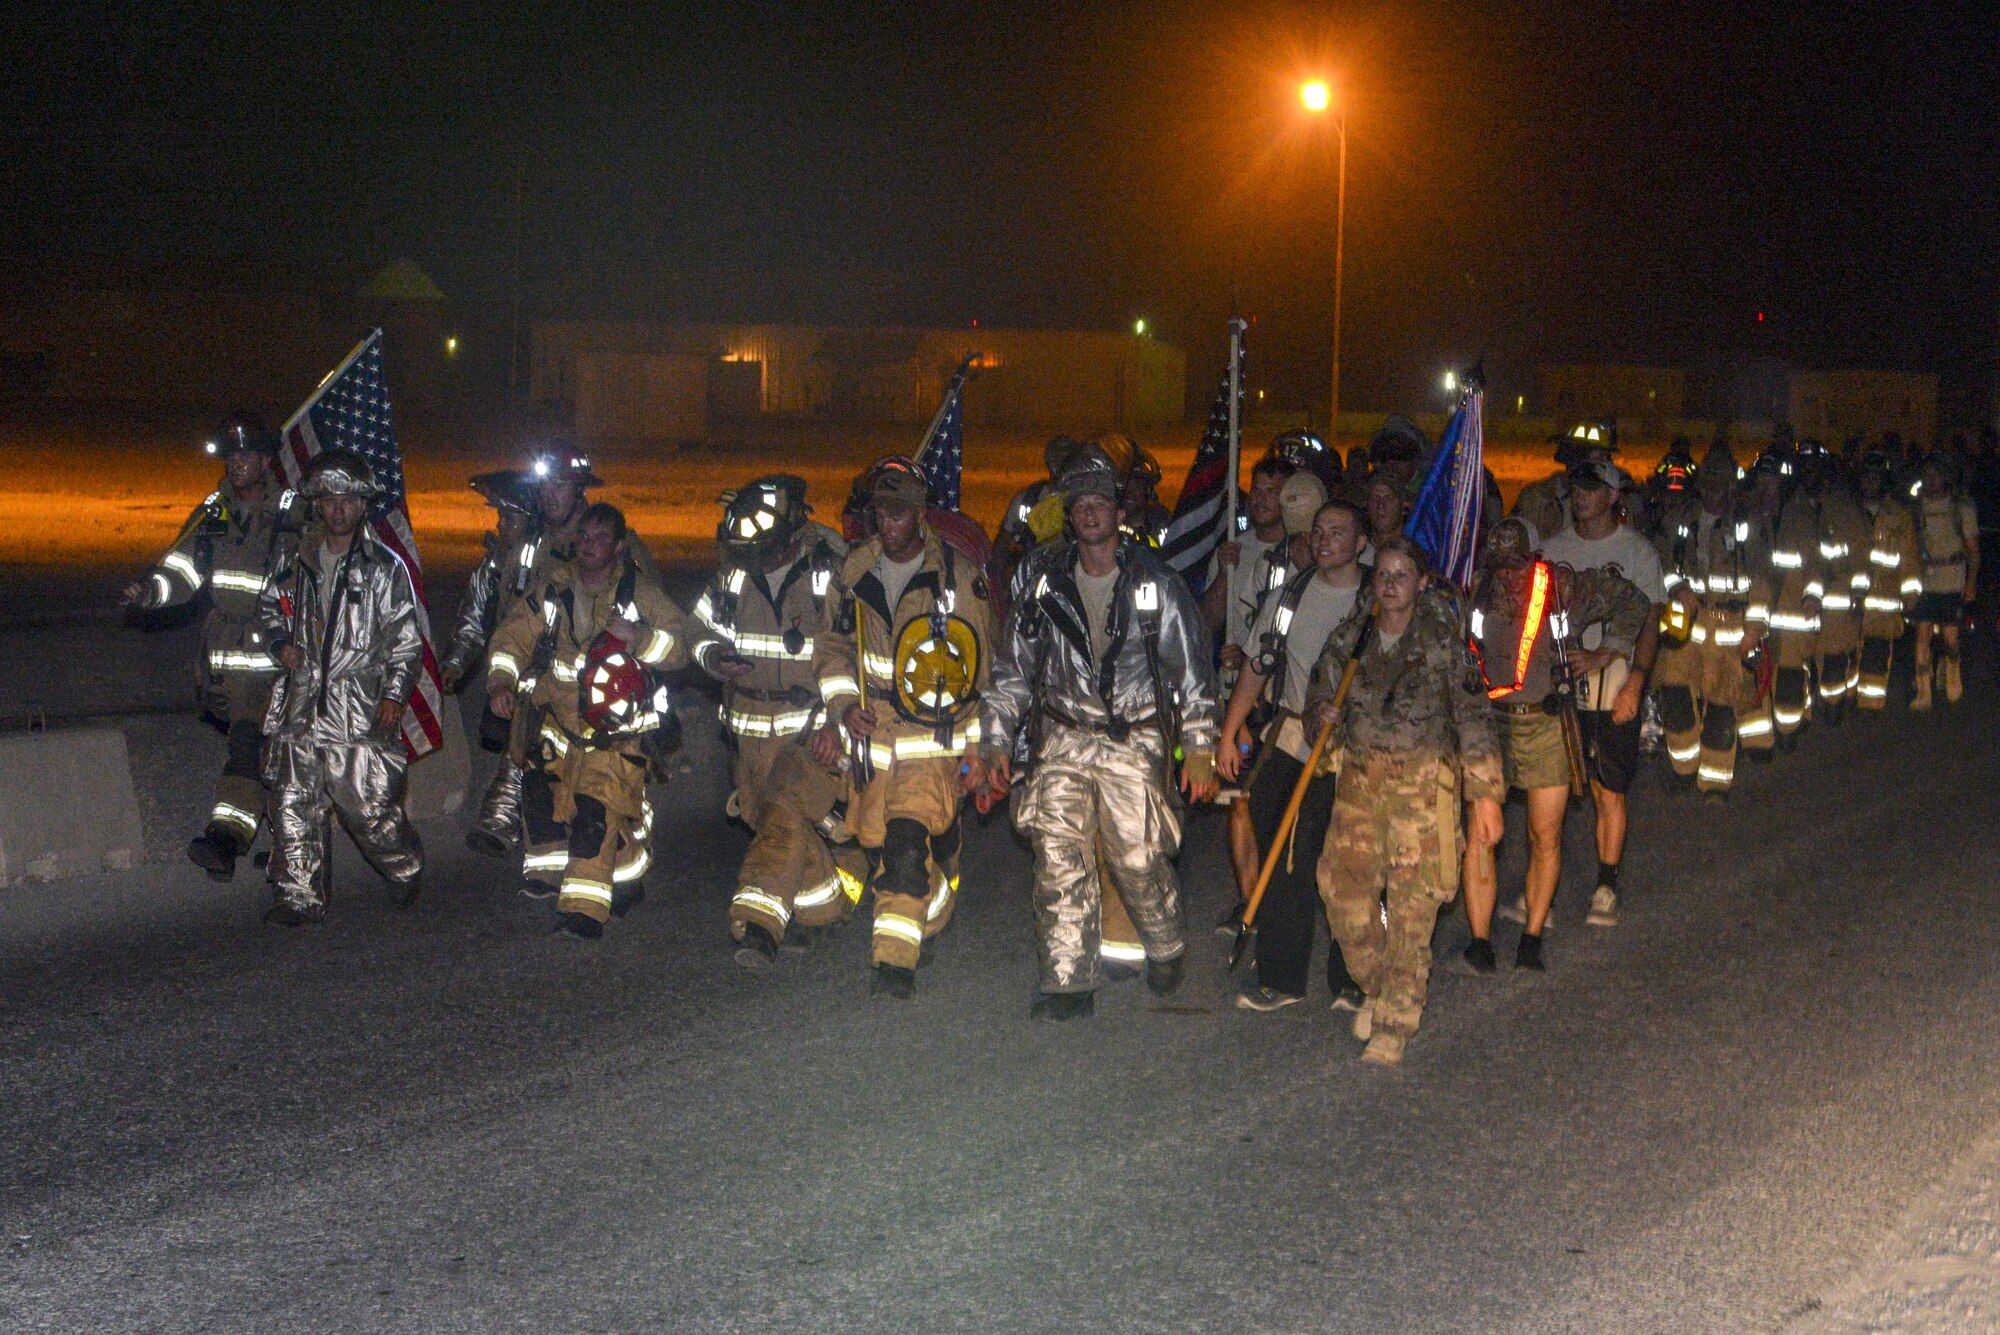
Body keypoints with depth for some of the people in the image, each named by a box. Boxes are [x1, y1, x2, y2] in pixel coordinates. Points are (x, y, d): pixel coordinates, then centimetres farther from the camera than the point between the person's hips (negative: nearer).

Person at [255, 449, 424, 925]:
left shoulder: (384, 566, 1)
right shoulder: (294, 557, 11)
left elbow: (405, 639, 1)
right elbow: (269, 604, 26)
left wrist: (395, 693, -8)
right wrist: (280, 641, 5)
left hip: (360, 704, -4)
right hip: (301, 702, 4)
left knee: (369, 805, -3)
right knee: (294, 806, 1)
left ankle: (405, 867, 24)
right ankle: (299, 898, 10)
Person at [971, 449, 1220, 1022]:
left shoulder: (1156, 582, 0)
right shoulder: (1042, 579, 5)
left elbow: (1192, 668, 4)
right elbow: (1013, 668, 12)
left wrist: (1199, 747, 0)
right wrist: (996, 743, 8)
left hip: (1135, 740, -2)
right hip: (1064, 736, 2)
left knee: (1139, 857, -4)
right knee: (1058, 853, -10)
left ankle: (1165, 950, 25)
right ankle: (1069, 984, -5)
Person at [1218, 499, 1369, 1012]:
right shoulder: (1292, 595, 10)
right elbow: (1257, 667, 16)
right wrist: (1229, 734, 13)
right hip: (1289, 737, 3)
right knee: (1282, 864, 3)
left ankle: (1352, 981, 11)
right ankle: (1279, 979, 12)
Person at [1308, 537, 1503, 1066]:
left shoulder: (1442, 640, -3)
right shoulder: (1348, 639, 7)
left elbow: (1473, 717, -3)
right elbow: (1320, 691, 19)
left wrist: (1486, 794, -6)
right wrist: (1323, 710, -7)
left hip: (1423, 781, -4)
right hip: (1359, 778, 4)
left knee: (1413, 903, -5)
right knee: (1343, 884, -3)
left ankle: (1395, 1024, 4)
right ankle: (1375, 988, 23)